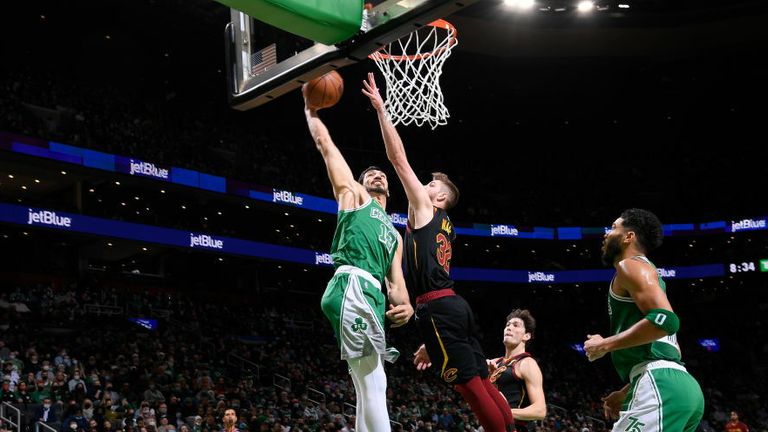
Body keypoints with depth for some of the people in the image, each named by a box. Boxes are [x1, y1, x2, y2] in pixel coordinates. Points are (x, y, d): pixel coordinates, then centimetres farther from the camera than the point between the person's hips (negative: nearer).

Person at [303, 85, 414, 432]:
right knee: (372, 385, -17)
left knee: (372, 387, 6)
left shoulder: (394, 235, 35)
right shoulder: (353, 195, 19)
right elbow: (326, 145, 17)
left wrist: (405, 304, 3)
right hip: (352, 287, -8)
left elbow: (396, 278, 23)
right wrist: (311, 113, 27)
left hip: (373, 296, 8)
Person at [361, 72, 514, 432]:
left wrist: (380, 108, 0)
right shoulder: (444, 227, 25)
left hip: (437, 308, -9)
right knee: (483, 382, 8)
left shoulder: (424, 208, 2)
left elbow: (398, 158, -3)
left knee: (469, 384, -8)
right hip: (454, 304, 9)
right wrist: (431, 343, 27)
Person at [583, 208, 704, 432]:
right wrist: (624, 394, 30)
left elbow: (664, 320, -18)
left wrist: (605, 345, -8)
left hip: (661, 387, -10)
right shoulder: (646, 274, 30)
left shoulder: (631, 265, 0)